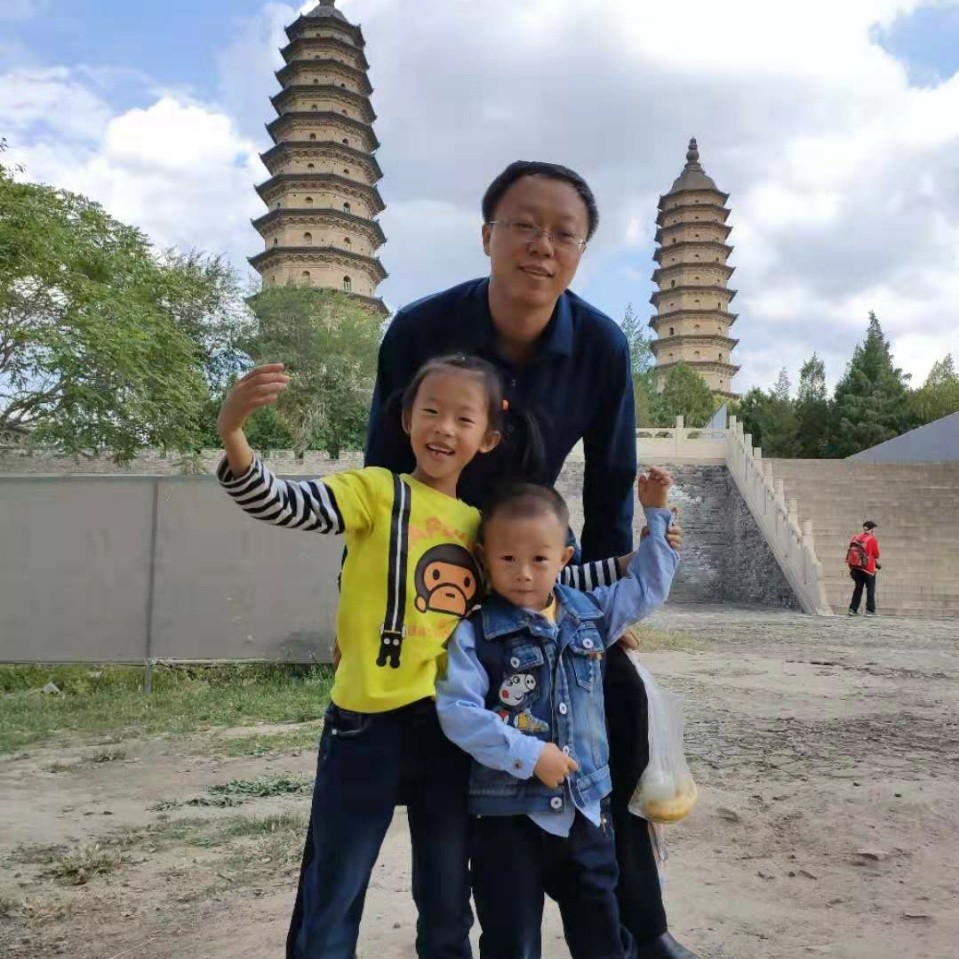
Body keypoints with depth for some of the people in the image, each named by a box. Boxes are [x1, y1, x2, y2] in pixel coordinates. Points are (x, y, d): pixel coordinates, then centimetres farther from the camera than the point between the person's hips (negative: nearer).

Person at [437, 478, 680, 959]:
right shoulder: (475, 634, -13)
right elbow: (456, 710, -20)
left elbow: (645, 587, 14)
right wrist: (527, 754, -23)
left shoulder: (589, 613, 2)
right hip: (508, 813, -4)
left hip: (585, 806, 4)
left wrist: (656, 515, 11)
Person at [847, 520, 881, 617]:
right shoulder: (872, 540, -11)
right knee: (870, 589, 6)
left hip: (856, 567, 5)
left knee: (858, 588, 13)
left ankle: (853, 609, 9)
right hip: (868, 568, -5)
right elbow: (876, 555, -5)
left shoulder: (856, 537, 3)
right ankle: (870, 610, 4)